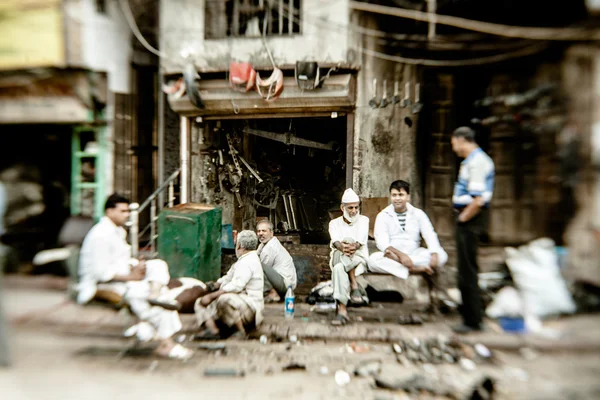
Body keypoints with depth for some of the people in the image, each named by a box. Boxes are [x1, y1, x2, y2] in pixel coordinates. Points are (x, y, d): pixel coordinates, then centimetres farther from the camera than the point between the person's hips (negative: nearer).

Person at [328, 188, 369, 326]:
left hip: (360, 259, 0)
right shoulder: (334, 223, 11)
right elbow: (335, 241, -12)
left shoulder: (363, 220, 11)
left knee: (340, 267, -34)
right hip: (338, 259, 0)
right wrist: (342, 247, -38)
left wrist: (354, 246, -35)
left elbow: (361, 241, -10)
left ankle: (342, 309, -34)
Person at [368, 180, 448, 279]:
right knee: (373, 260, -32)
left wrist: (434, 254, -25)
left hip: (414, 253, 2)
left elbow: (430, 236, -4)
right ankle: (413, 269, -29)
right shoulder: (383, 216, 1)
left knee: (441, 255, -25)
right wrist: (400, 254, -29)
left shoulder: (418, 214, 7)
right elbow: (382, 242, -12)